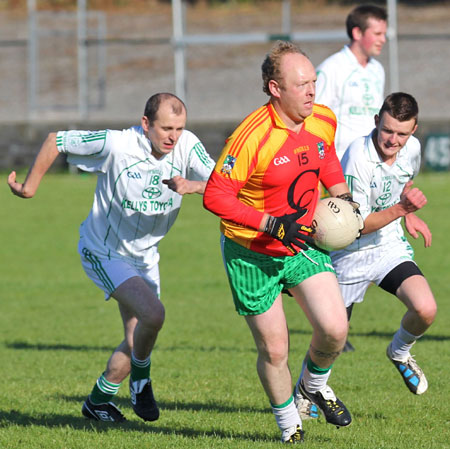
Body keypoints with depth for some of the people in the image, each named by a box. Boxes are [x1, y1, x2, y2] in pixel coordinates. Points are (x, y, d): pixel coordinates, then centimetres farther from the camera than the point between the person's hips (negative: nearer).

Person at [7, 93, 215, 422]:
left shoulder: (187, 146, -14)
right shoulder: (115, 145, -26)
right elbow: (56, 141, -13)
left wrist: (193, 186, -40)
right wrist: (30, 185, -5)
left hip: (144, 256, 6)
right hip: (104, 254, -6)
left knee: (138, 342, 11)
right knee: (153, 313, -26)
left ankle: (99, 400, 33)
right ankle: (141, 378, 2)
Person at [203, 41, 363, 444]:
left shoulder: (324, 121, -5)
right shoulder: (252, 137, -26)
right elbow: (215, 196, -25)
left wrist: (343, 197, 3)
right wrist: (273, 225, -28)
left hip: (303, 244, 5)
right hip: (251, 255, -5)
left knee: (335, 329, -12)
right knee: (274, 351, -1)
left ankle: (314, 385, 21)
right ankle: (289, 425, 25)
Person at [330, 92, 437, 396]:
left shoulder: (412, 149, -7)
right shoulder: (358, 157, -27)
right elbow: (355, 224, -26)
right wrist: (401, 208, -36)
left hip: (391, 247, 4)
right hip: (351, 254, -4)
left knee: (425, 310, -20)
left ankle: (400, 353, 13)